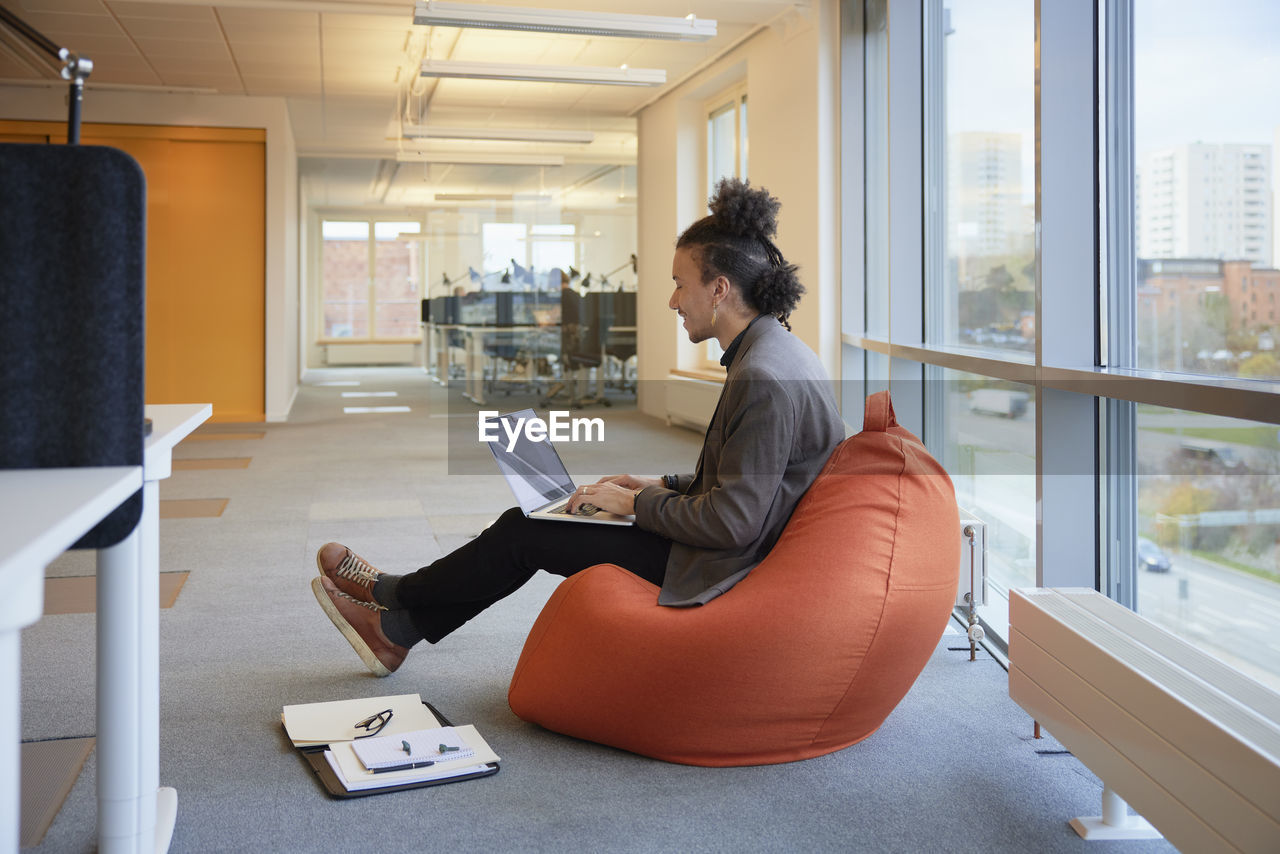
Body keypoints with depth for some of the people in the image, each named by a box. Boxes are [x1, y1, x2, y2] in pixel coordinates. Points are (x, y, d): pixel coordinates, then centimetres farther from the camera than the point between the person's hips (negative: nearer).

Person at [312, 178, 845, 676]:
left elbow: (732, 522, -25)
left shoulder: (764, 379, -25)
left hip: (718, 573, -10)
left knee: (523, 530, -2)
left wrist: (637, 503, -13)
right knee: (532, 520, 9)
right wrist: (660, 486, 9)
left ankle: (389, 594, 22)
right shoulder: (770, 354, 8)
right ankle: (395, 629, 20)